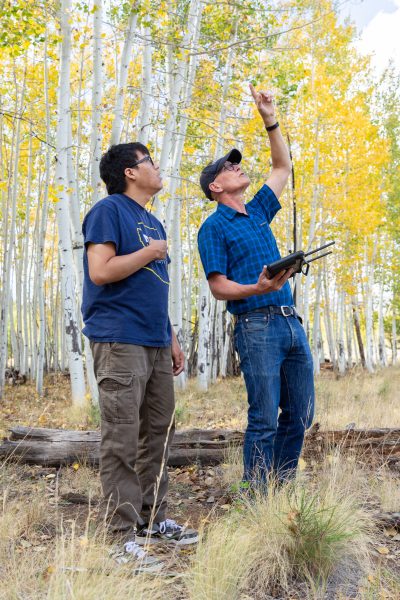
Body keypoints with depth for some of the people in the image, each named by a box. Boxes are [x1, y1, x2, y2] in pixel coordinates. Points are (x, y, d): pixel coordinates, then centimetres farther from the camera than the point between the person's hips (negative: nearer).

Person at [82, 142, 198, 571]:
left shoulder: (153, 223, 21)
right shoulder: (109, 210, -4)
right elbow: (100, 271, -18)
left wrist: (172, 340, 20)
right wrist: (150, 252, -7)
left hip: (155, 344, 9)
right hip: (120, 342, -9)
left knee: (158, 435, 13)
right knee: (122, 441, -7)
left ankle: (153, 520, 25)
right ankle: (123, 534, -1)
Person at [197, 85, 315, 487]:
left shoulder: (257, 213, 19)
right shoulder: (213, 228, -1)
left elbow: (283, 166, 30)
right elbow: (219, 287, -8)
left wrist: (270, 120, 22)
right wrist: (258, 289, -25)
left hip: (291, 322, 8)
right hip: (256, 325, -7)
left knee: (300, 414, 10)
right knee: (264, 418, -7)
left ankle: (283, 487, 21)